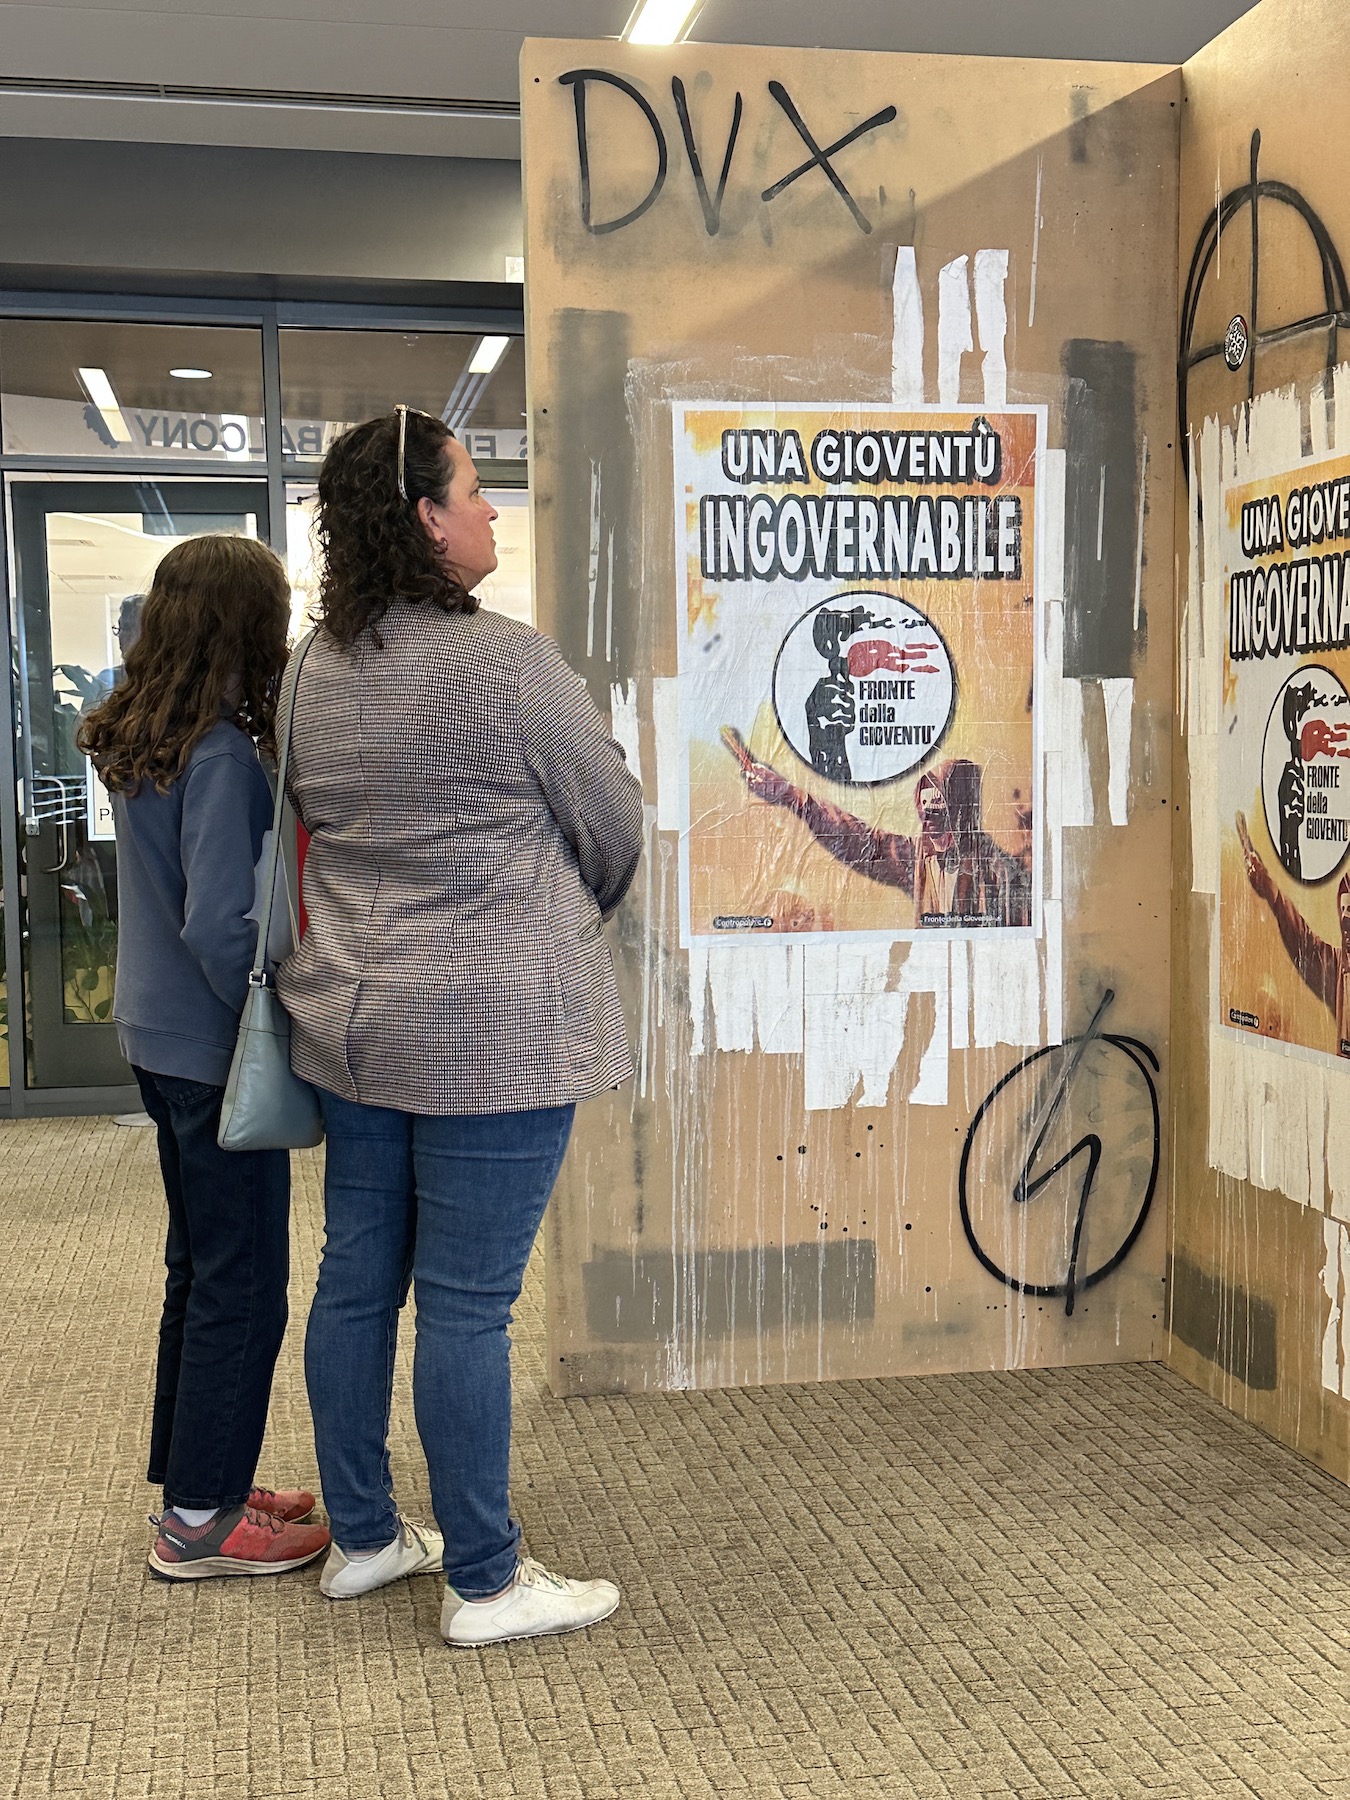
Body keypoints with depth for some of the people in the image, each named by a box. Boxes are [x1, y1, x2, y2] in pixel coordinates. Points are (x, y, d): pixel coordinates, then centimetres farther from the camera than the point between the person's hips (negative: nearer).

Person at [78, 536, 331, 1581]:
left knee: (201, 1268, 20)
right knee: (242, 1286, 3)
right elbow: (222, 927, -25)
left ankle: (196, 1475, 32)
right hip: (216, 1051, -9)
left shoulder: (136, 742, 5)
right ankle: (200, 1519, 14)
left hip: (160, 1041, 9)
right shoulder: (221, 754, -21)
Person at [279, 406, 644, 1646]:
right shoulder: (504, 661, -16)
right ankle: (486, 1583, 14)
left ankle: (362, 1537, 30)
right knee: (467, 1307, 0)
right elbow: (614, 825, -5)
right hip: (493, 1031, -8)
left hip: (355, 1020, 8)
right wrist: (572, 916, 15)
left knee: (356, 1279, 15)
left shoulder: (317, 671, 6)